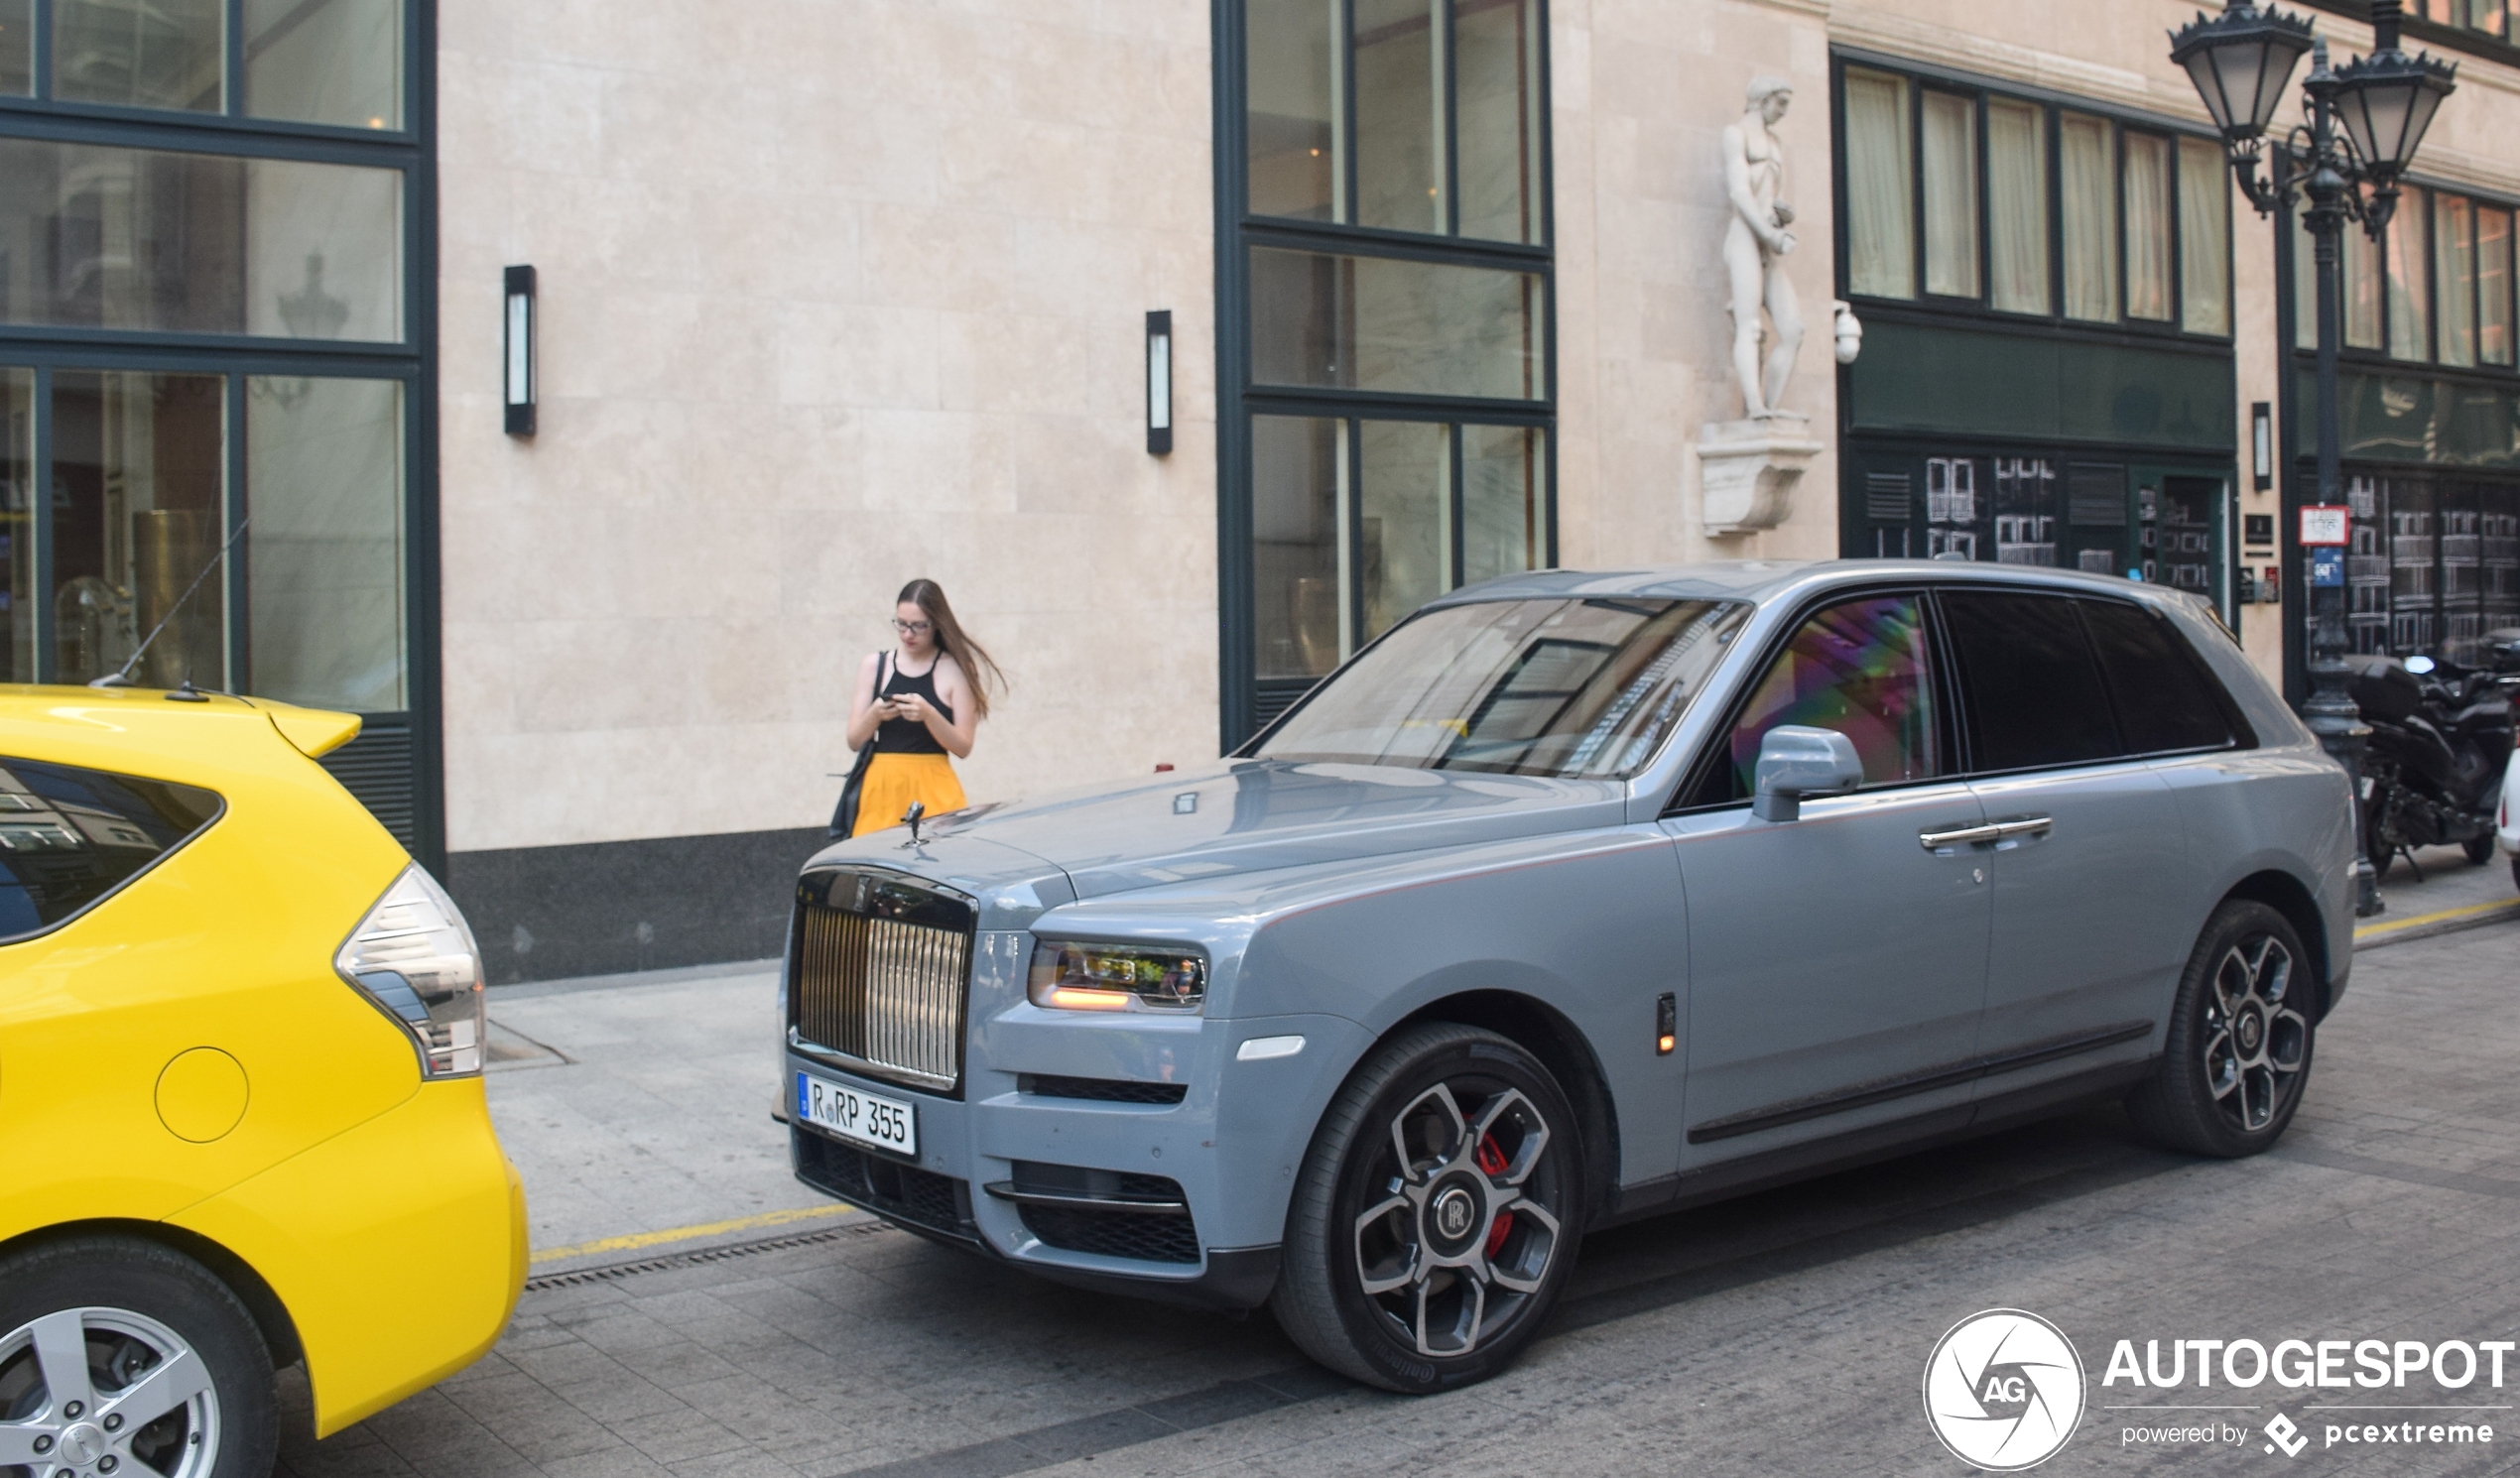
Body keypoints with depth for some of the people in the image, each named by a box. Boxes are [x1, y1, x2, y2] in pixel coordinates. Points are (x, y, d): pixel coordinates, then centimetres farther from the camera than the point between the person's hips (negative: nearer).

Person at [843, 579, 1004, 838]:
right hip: (881, 788, 2)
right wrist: (875, 715, -12)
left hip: (933, 789, -2)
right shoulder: (874, 665, 8)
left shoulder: (955, 670, 0)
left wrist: (928, 715, -18)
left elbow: (963, 747, -3)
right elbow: (854, 741, 7)